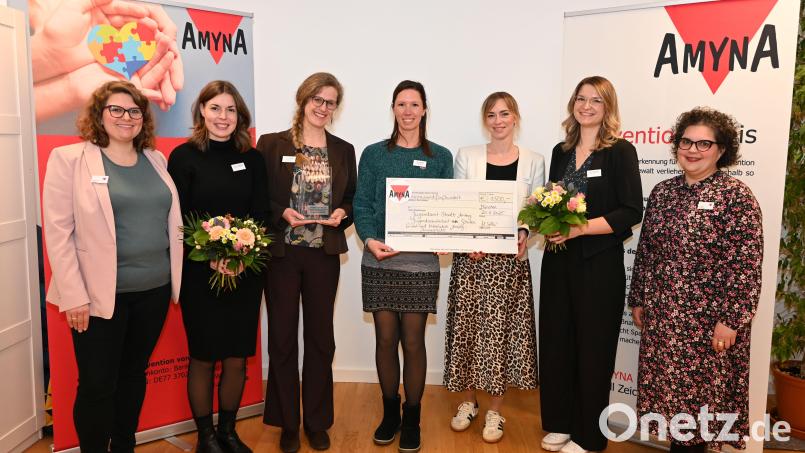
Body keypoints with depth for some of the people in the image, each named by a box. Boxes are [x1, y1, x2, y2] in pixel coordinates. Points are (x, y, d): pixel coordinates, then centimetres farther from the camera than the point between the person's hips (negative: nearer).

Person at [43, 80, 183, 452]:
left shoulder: (156, 160, 10)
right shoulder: (69, 158, -4)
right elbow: (58, 231, -8)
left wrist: (174, 275, 6)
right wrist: (74, 296, -13)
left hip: (155, 289, 5)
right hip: (100, 294, -4)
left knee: (134, 374, 16)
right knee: (97, 385, 5)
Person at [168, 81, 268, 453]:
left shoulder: (252, 158, 6)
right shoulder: (184, 157, -2)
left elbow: (261, 213, 4)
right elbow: (178, 218, -5)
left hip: (245, 272, 3)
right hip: (199, 273, -2)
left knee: (237, 359, 8)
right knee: (203, 357, 8)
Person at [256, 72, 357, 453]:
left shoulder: (343, 150, 8)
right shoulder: (272, 144, -1)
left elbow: (352, 200, 11)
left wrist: (342, 213, -9)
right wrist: (282, 213, -18)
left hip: (324, 254, 2)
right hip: (282, 253, -2)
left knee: (321, 337, 9)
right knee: (282, 337, 7)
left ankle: (317, 421, 25)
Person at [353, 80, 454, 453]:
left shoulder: (440, 157, 8)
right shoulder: (374, 154, 7)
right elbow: (362, 203, 1)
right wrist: (370, 239, -16)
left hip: (421, 263, 0)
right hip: (380, 261, 1)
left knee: (413, 342, 3)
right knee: (385, 339, 7)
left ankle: (412, 418, 21)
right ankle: (389, 412, 26)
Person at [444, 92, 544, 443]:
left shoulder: (533, 162, 5)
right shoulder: (466, 156, 4)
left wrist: (524, 234, -14)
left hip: (510, 260, 0)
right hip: (470, 257, 1)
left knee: (502, 333, 4)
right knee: (467, 329, 6)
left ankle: (495, 411, 21)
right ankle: (468, 402, 27)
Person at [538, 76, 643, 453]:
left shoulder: (620, 152, -5)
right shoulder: (560, 152, 12)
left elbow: (630, 212, -11)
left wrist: (579, 228, -20)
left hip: (599, 265, -5)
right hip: (559, 261, 5)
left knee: (593, 348, 5)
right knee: (556, 341, 9)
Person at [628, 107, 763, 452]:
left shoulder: (736, 196, -9)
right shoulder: (662, 192, 8)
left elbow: (746, 265, -13)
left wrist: (730, 320, -16)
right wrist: (638, 300, 12)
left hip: (707, 321, -5)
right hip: (661, 317, 5)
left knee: (701, 392, 7)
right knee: (668, 387, 13)